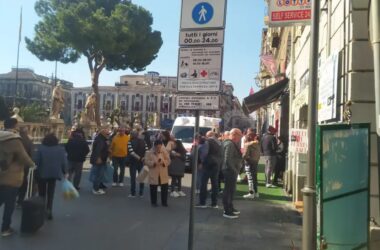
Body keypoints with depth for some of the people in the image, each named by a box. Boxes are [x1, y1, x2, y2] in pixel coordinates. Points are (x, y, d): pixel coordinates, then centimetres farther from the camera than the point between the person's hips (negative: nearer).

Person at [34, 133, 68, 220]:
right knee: (50, 194, 12)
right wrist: (65, 172, 7)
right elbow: (64, 162, -2)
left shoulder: (41, 148, -8)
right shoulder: (61, 149, -2)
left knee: (42, 193, 14)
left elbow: (36, 161, -9)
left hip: (42, 174, -1)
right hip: (54, 174, 2)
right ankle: (49, 211, 4)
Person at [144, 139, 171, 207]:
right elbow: (146, 161, -6)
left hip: (163, 174, 1)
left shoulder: (164, 152, 2)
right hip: (153, 174, -1)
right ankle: (153, 202, 21)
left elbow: (168, 160, 2)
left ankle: (164, 202, 19)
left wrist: (163, 162, -18)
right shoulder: (149, 152, -3)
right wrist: (153, 163, -21)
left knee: (164, 188, 5)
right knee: (153, 189, 7)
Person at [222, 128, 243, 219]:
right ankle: (227, 211, 4)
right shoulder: (229, 144, -19)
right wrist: (234, 170, -19)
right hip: (229, 170, -10)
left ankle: (230, 208, 30)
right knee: (228, 190, -3)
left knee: (231, 190, 18)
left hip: (231, 170, 10)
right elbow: (228, 160, -26)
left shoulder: (232, 144, 15)